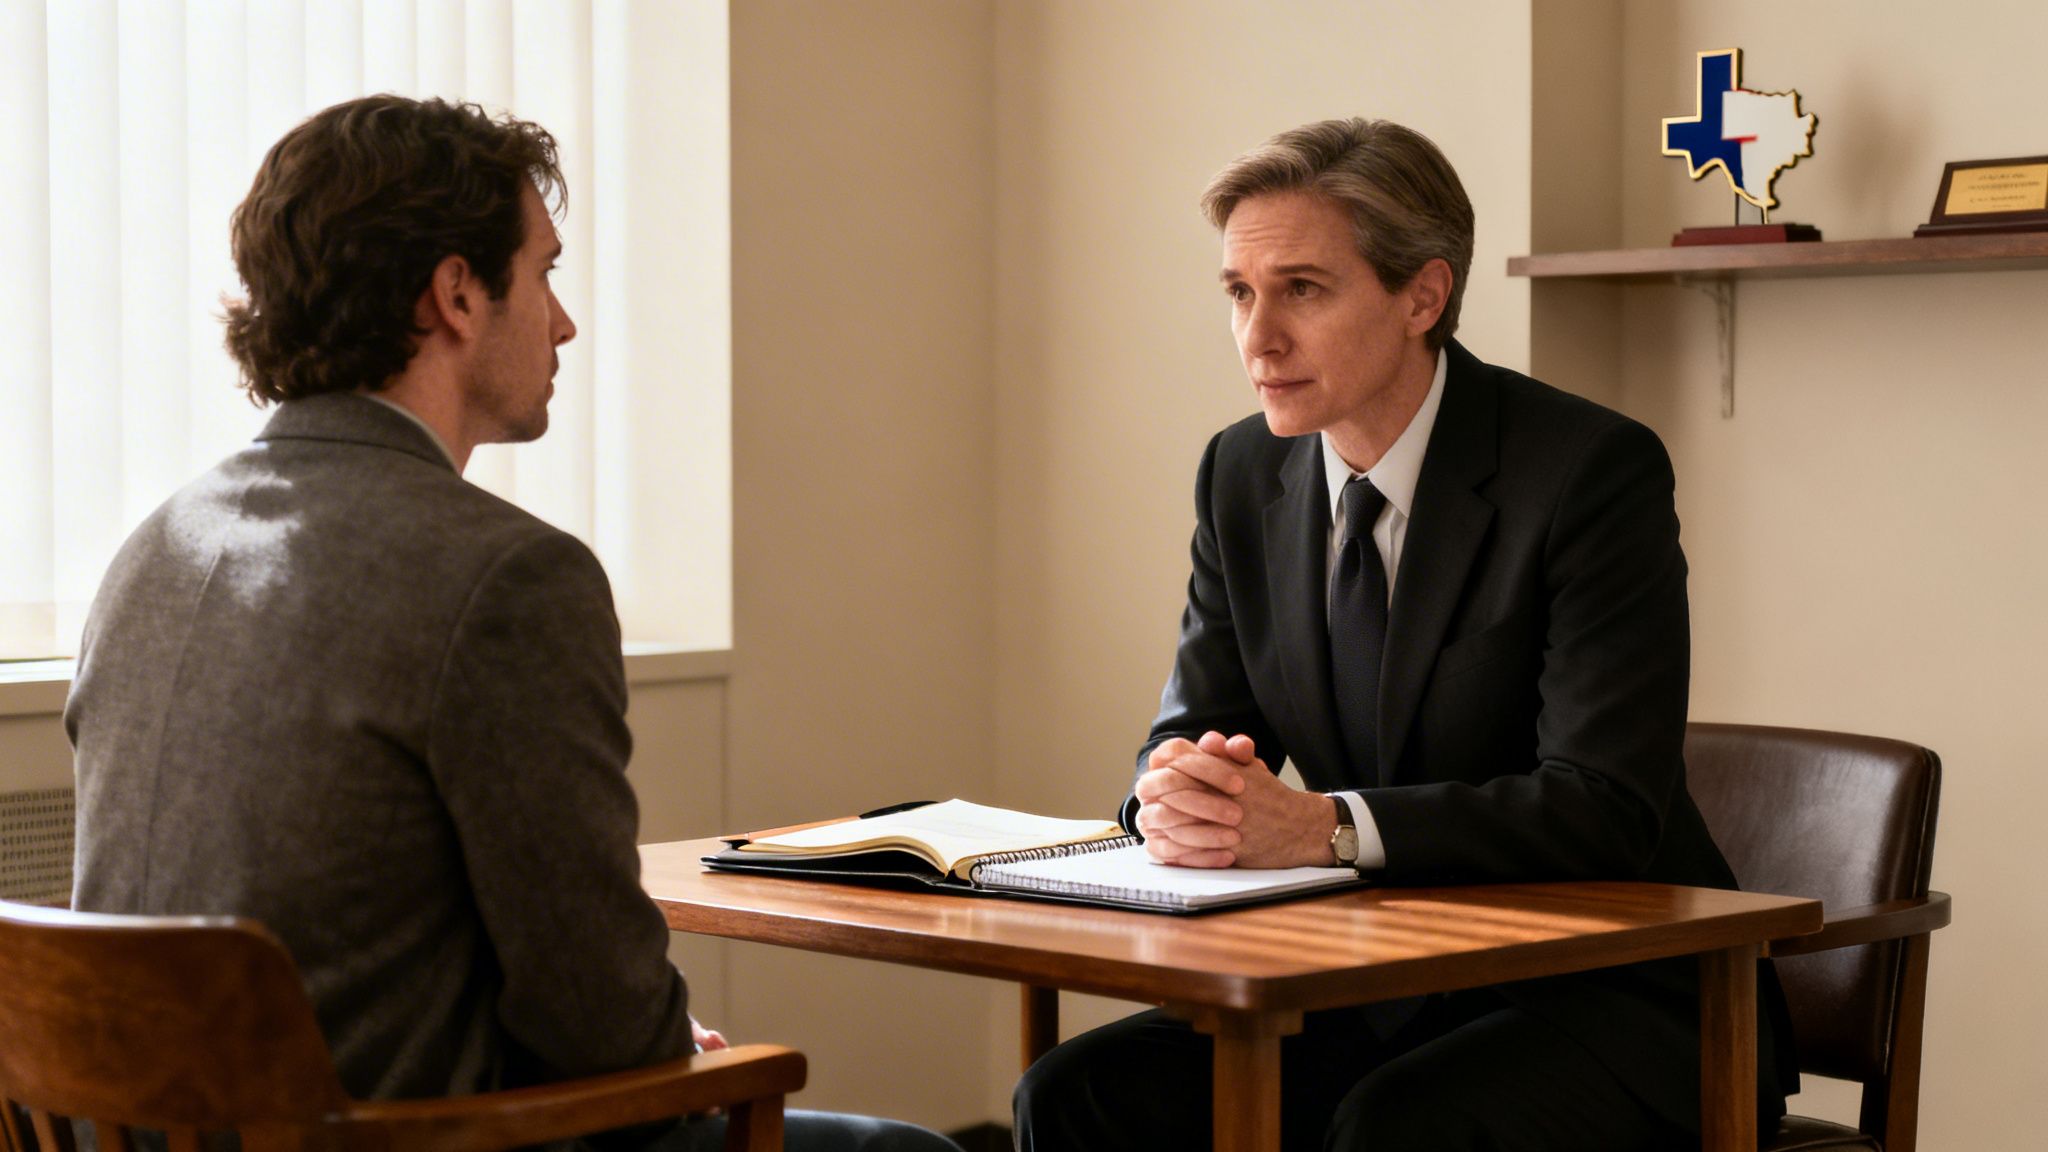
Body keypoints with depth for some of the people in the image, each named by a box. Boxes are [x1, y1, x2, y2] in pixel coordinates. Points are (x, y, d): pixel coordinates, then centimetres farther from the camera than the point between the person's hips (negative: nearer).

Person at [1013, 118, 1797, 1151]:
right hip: (1388, 997, 6)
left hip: (1620, 1000, -5)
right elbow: (1196, 724, 6)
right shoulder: (1244, 474, 4)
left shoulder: (1594, 472, -16)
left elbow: (1605, 806, -23)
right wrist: (1178, 791, -20)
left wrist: (1319, 826, -33)